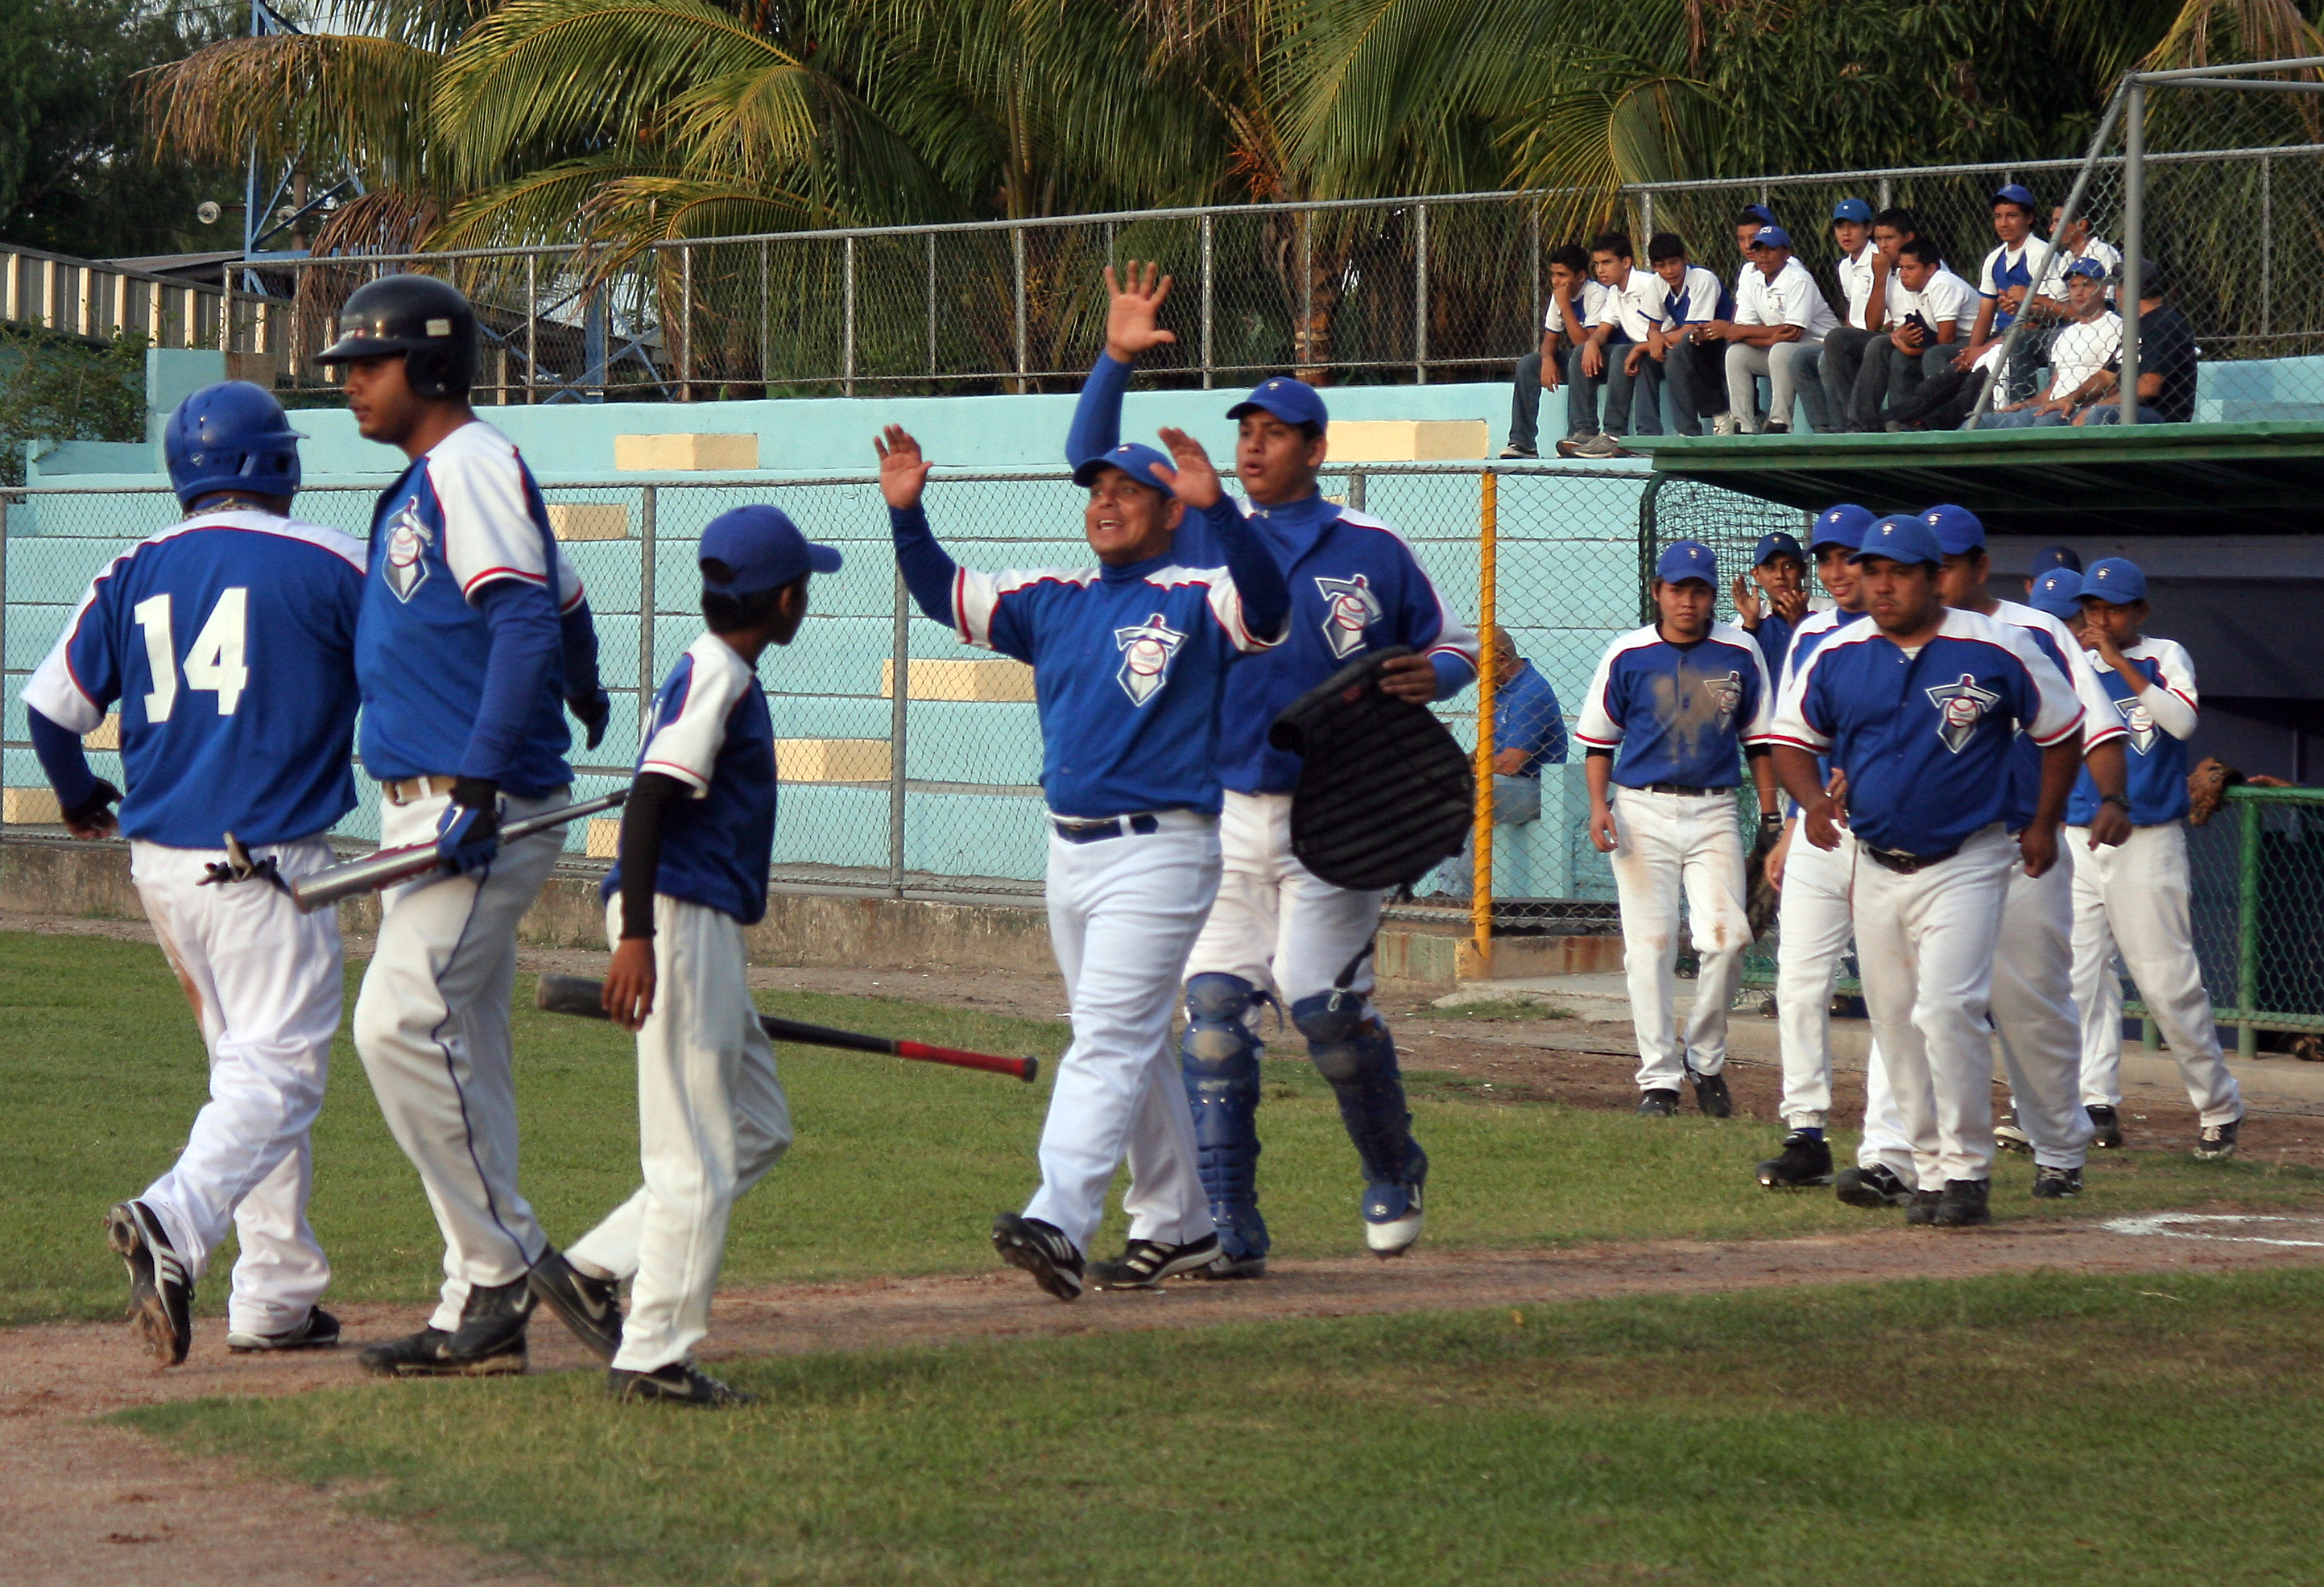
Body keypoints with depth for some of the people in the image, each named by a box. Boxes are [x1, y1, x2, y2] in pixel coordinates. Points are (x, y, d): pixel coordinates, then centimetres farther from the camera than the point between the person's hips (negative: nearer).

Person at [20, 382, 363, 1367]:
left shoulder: (134, 573, 8)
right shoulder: (327, 565, -4)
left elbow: (51, 705, 10)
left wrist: (79, 797, 29)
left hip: (159, 860, 6)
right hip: (264, 856, -6)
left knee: (250, 1065, 16)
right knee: (278, 1069, -8)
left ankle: (276, 1295, 14)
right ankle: (176, 1222, -34)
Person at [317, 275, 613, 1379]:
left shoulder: (472, 467, -10)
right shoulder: (427, 483, 19)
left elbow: (529, 625, -22)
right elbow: (561, 604, 32)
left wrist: (478, 786, -29)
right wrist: (586, 696, 52)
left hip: (485, 809, -10)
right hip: (437, 810, 10)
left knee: (401, 1022, -18)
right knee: (461, 1054, 9)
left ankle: (509, 1265, -10)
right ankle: (482, 1315, 11)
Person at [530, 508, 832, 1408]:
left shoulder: (721, 676, 17)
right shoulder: (716, 675, -12)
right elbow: (648, 799, -22)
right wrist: (636, 935, -29)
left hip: (705, 926, 10)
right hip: (677, 919, -10)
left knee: (758, 1127, 15)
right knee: (698, 1156, -7)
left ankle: (592, 1270, 12)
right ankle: (654, 1356, -3)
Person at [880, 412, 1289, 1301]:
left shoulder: (1194, 600, -6)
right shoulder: (1052, 601, 13)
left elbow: (1267, 604, -26)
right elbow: (944, 596, 16)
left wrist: (1217, 508, -39)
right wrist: (907, 514, 0)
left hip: (1158, 853, -8)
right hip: (1070, 853, 8)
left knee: (1110, 1040, -16)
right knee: (1129, 1046, 15)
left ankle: (1061, 1223, -28)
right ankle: (1179, 1227, 25)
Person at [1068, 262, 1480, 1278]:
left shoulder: (1371, 551, 4)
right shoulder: (1207, 537, 10)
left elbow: (1452, 646, 13)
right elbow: (1094, 468, 8)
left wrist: (1427, 677, -10)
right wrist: (1116, 362, -4)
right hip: (1225, 814, 3)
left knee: (1322, 996, -15)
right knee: (1214, 1008, -5)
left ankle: (1394, 1174, 10)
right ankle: (1227, 1226, -2)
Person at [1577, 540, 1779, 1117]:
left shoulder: (1740, 654, 4)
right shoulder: (1627, 656, 2)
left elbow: (1758, 738, 11)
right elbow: (1599, 738, 7)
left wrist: (1769, 816, 6)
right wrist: (1598, 805, -6)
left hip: (1714, 813, 1)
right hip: (1643, 812, -1)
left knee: (1726, 937, -10)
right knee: (1649, 943, -3)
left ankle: (1705, 1059, 11)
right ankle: (1658, 1075, 3)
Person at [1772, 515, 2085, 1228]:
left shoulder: (1995, 650, -7)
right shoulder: (1836, 656, 2)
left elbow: (2062, 730, 5)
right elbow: (1792, 739, 12)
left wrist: (2044, 824, 3)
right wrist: (1813, 797, -8)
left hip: (1965, 865, -5)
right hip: (1876, 868, 5)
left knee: (1947, 1007, -19)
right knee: (1894, 1021, 8)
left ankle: (1967, 1166, -9)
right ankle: (1929, 1165, 19)